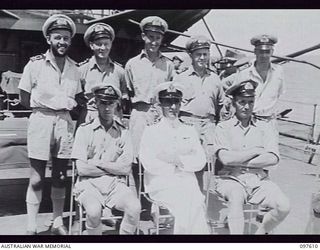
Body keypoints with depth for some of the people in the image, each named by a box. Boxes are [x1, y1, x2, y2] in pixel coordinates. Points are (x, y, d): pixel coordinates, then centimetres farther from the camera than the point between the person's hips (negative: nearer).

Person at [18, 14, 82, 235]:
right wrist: (44, 109, -2)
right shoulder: (35, 64, -2)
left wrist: (66, 109, 1)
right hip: (41, 120, -4)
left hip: (65, 121, 4)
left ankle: (58, 223, 23)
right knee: (37, 178, -1)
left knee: (61, 176, 10)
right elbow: (24, 98, 1)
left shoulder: (73, 68, 9)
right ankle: (32, 227, 9)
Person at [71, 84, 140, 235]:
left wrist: (98, 163, -6)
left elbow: (126, 169, 0)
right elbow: (81, 169, -6)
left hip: (115, 184, 2)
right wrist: (114, 168, -1)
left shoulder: (123, 132, 10)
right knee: (94, 211, -32)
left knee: (134, 207, -27)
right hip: (89, 184, -2)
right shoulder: (85, 130, 3)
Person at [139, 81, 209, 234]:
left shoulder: (189, 131, 19)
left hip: (188, 183, 3)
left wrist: (179, 160, -8)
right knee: (185, 204, -29)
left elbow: (200, 161, 8)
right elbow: (148, 163, -5)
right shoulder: (151, 131, 8)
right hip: (161, 183, -2)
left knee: (197, 202, -27)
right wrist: (175, 169, -3)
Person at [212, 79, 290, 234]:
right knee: (236, 197, -35)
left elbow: (273, 159, -4)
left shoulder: (265, 127, 11)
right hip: (232, 179, -2)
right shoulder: (223, 127, 6)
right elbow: (225, 158, -10)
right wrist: (256, 151, -4)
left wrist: (238, 161, -7)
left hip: (260, 181, 3)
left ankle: (260, 232, 5)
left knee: (284, 206, -20)